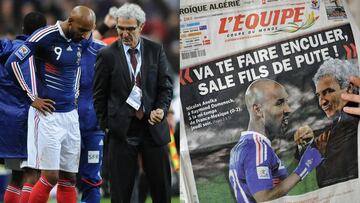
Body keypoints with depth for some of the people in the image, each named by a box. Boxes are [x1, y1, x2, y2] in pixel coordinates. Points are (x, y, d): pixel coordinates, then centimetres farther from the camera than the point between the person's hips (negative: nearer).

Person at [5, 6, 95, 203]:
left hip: (70, 115, 7)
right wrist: (32, 98, -14)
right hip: (48, 115, -7)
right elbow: (12, 62, -16)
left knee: (68, 179, 7)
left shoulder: (78, 41, 9)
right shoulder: (45, 37, -13)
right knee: (50, 178, -10)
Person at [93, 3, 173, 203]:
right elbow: (99, 95, 4)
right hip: (122, 130, -2)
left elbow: (165, 86, 6)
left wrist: (161, 109, -11)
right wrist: (105, 125, 1)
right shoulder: (107, 55, -1)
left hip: (153, 126, 2)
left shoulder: (156, 51, 4)